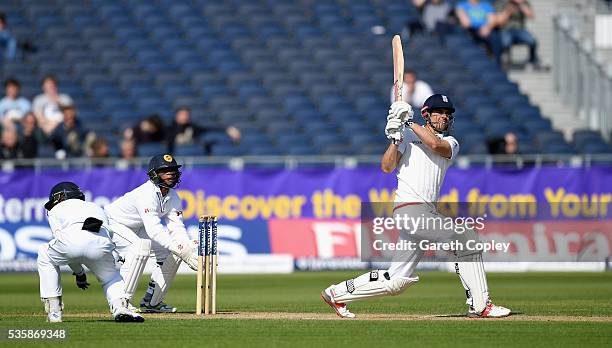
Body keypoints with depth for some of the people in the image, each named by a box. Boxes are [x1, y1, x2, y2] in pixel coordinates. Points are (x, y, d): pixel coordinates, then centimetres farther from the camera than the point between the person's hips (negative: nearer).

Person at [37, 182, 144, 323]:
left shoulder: (56, 210, 34)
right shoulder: (96, 208, 44)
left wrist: (79, 273, 28)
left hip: (71, 241, -2)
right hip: (101, 245, 2)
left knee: (45, 257, 29)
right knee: (110, 276, 30)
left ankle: (53, 311, 20)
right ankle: (120, 307, -1)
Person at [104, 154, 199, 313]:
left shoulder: (173, 197, -7)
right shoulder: (147, 194, -34)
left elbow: (177, 228, -16)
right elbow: (154, 230, -44)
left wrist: (190, 249, -35)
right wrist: (182, 251, -50)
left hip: (137, 228, 9)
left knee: (171, 252, -2)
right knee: (141, 246, -34)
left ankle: (152, 301, 7)